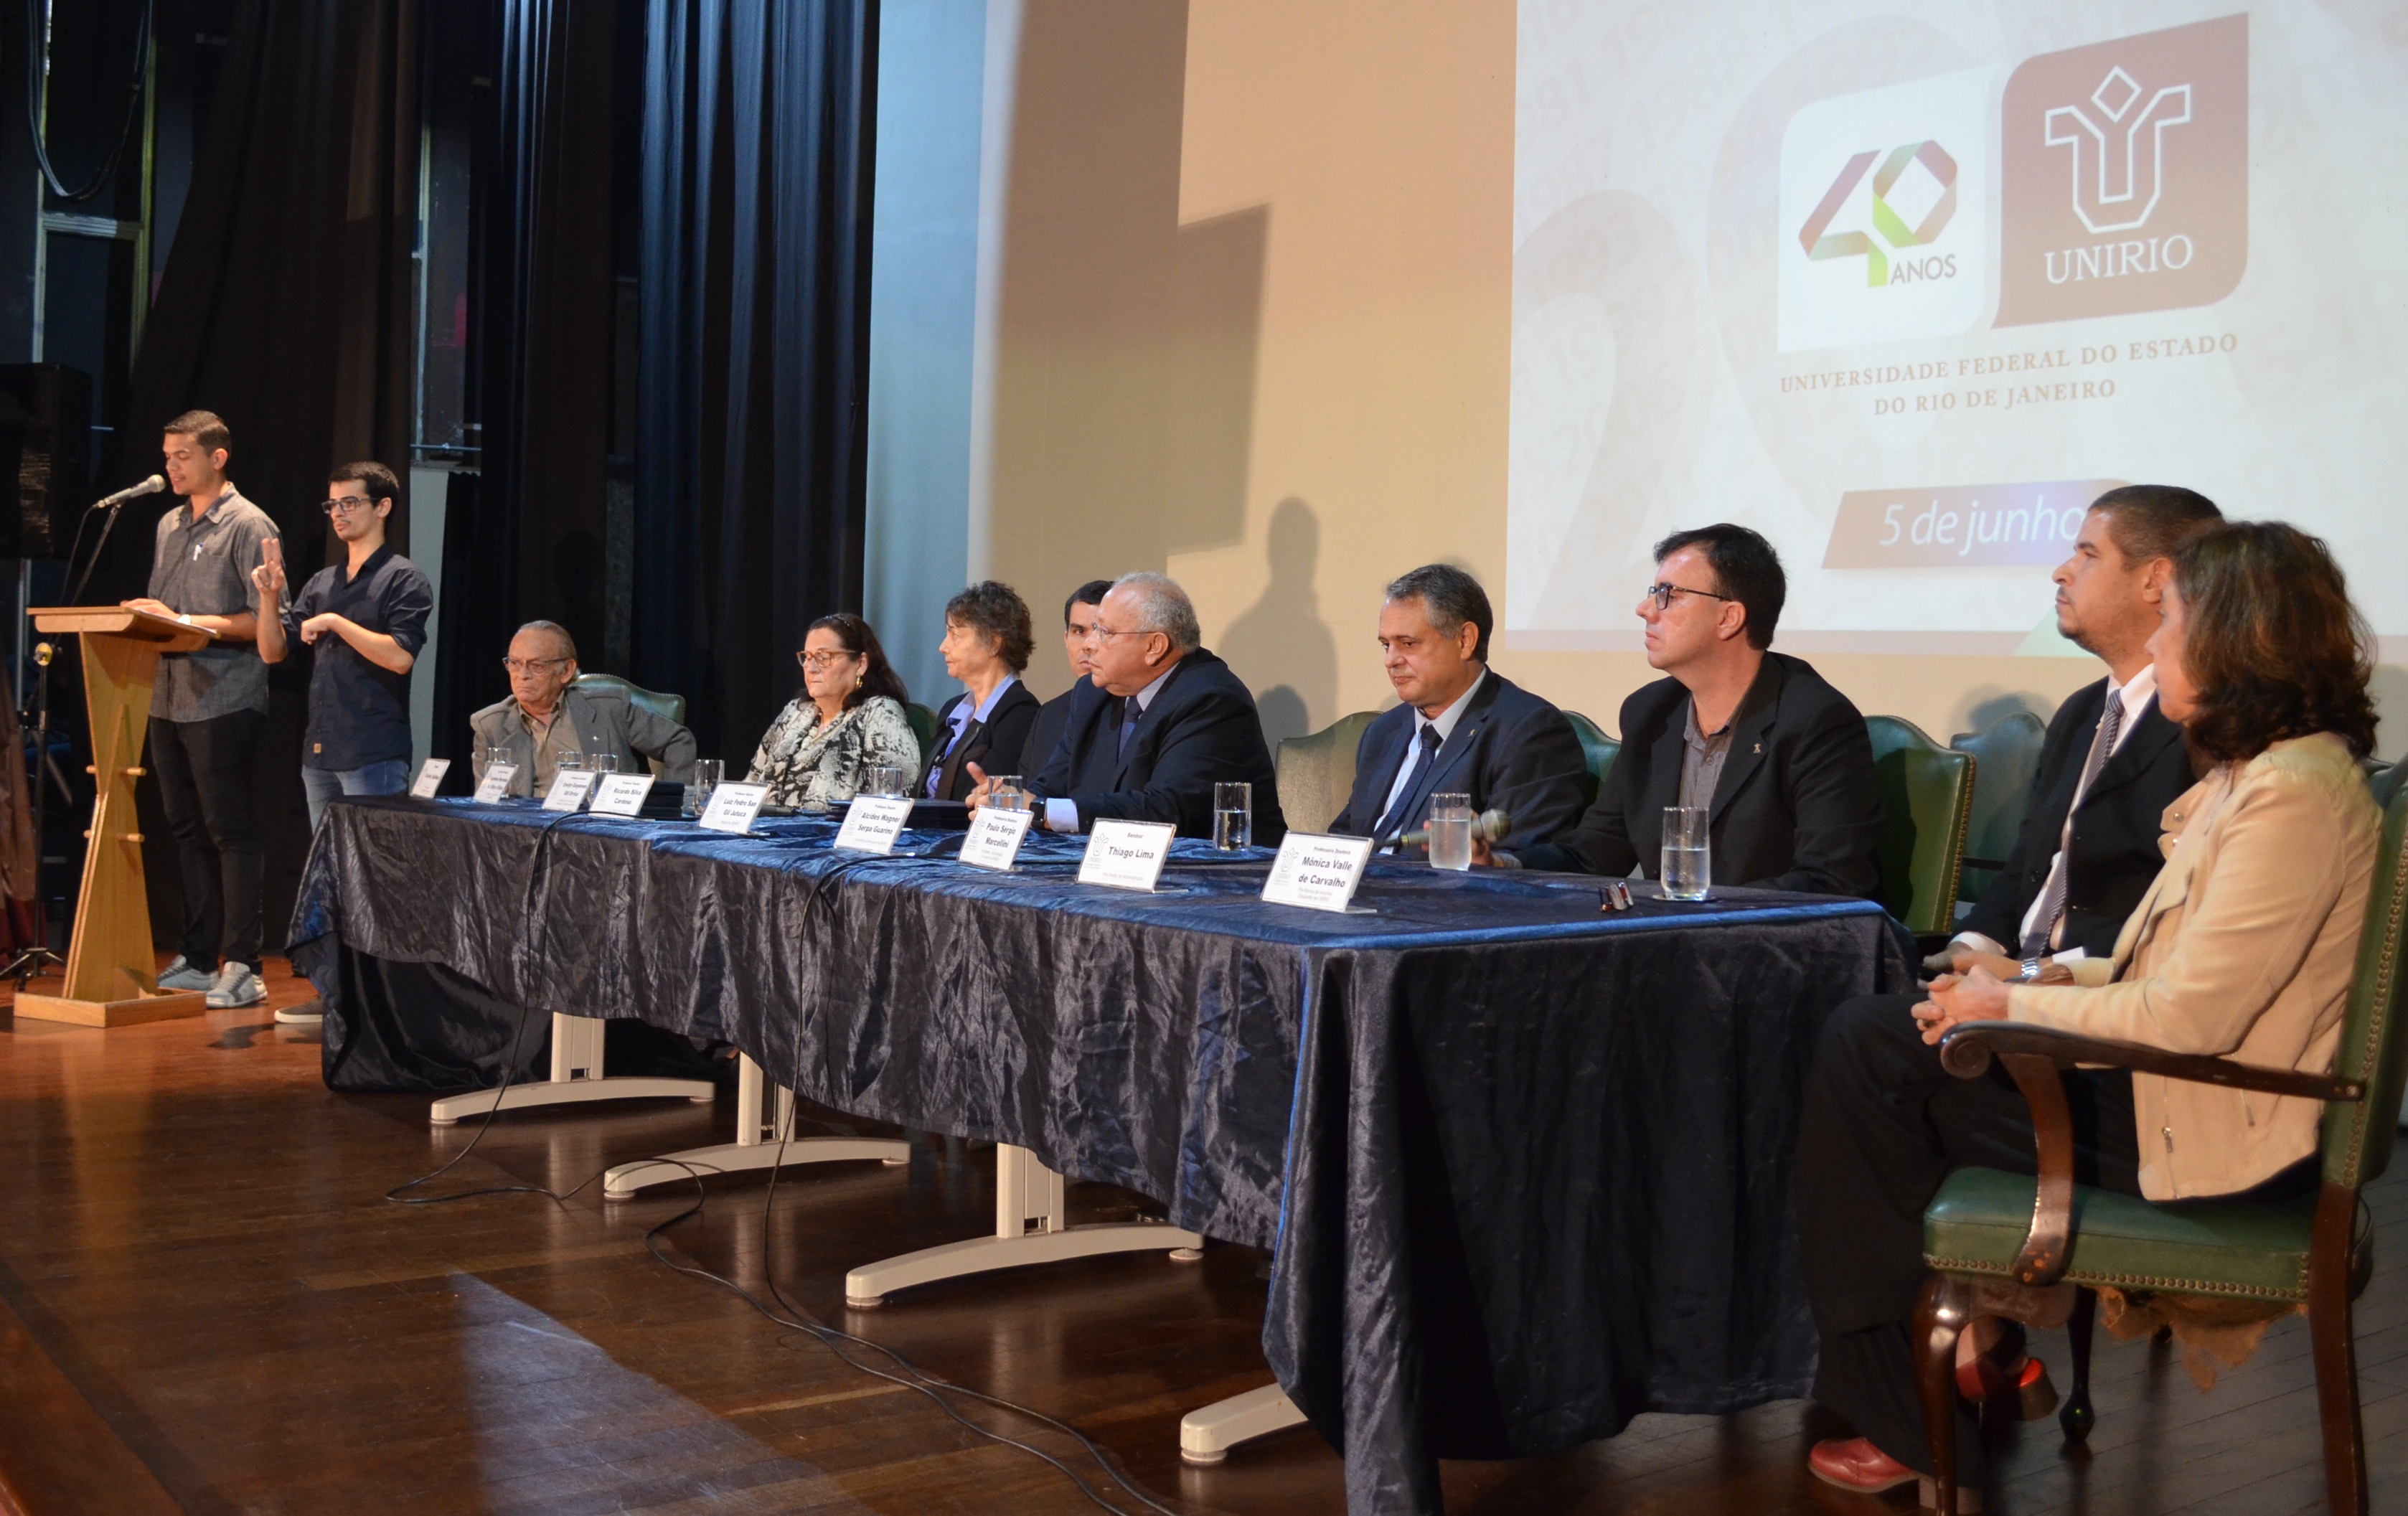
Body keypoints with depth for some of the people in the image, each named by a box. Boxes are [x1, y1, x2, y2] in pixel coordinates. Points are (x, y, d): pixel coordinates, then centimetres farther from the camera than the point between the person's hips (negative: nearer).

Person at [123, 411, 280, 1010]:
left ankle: (241, 966, -2)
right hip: (169, 699, 8)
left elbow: (266, 621, -13)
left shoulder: (249, 526, -7)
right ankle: (196, 958, 19)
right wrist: (144, 619, 1)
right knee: (187, 830, 11)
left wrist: (186, 622, -17)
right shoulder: (170, 525, 17)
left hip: (224, 702, -8)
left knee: (230, 832, -5)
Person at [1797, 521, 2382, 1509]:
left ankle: (1915, 1423, 5)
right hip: (2168, 1087, 10)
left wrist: (2014, 1005, -13)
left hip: (2206, 1140, -10)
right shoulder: (2253, 772, 12)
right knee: (1865, 1037, 3)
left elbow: (2187, 1018, -24)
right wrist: (2042, 979, 3)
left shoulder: (2292, 797, -21)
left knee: (1869, 1051, -10)